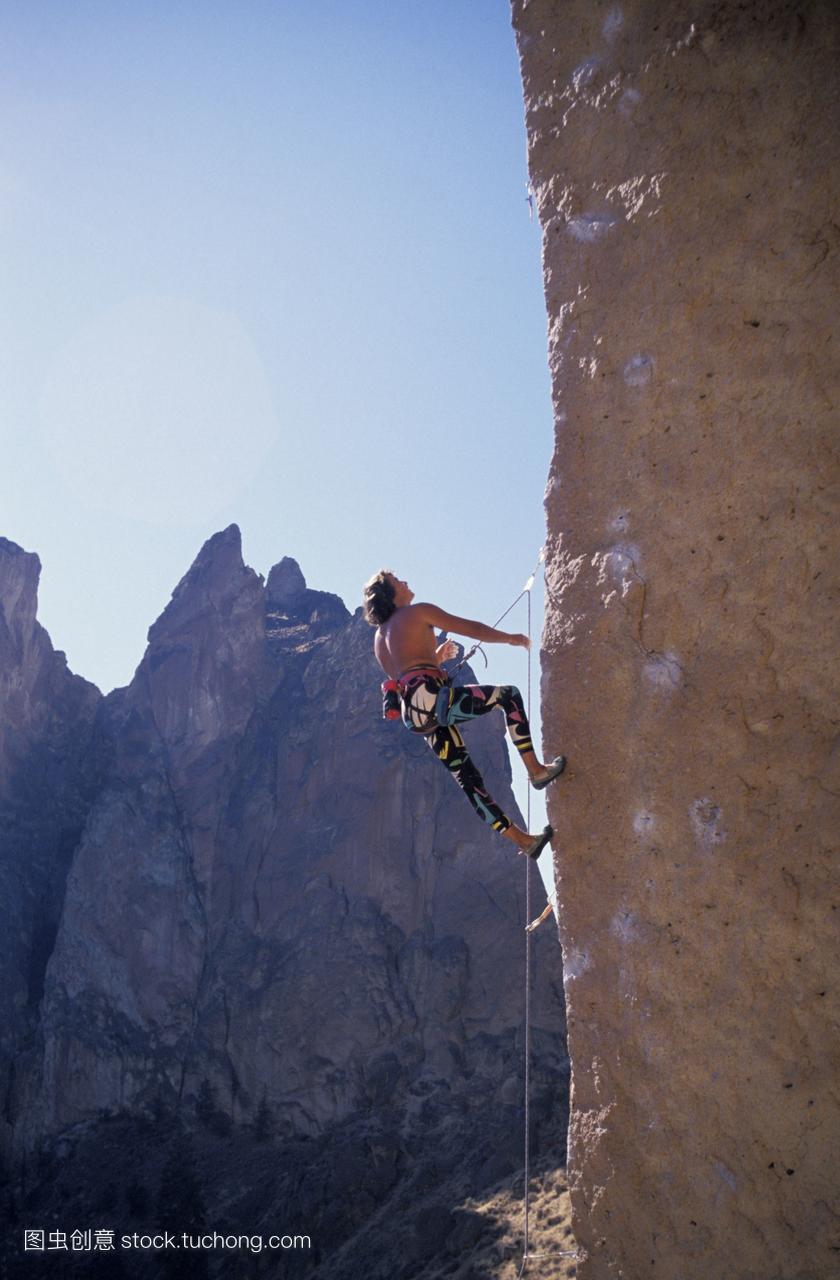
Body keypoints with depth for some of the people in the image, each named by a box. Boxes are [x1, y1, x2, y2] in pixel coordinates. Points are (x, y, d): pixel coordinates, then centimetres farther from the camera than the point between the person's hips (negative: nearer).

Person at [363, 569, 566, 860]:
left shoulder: (379, 637, 26)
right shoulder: (417, 612, 4)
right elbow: (472, 629, 7)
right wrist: (510, 638, 21)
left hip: (415, 714, 8)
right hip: (430, 696, -8)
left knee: (467, 778, 6)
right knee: (510, 695, 5)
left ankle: (521, 838, 6)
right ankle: (535, 769, 0)